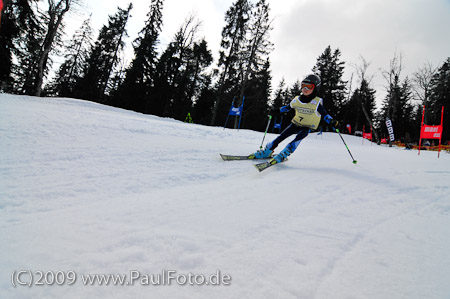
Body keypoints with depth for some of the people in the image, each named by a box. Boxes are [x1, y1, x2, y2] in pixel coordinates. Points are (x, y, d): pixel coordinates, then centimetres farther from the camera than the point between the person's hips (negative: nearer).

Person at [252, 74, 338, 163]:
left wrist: (332, 122, -35)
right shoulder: (297, 100, -4)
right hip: (296, 123, 4)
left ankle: (282, 155, -31)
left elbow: (324, 114, -18)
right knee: (281, 137, -7)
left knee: (298, 138, -31)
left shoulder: (317, 103, -16)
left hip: (307, 127, -4)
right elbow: (287, 108, 13)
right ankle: (267, 152, 5)